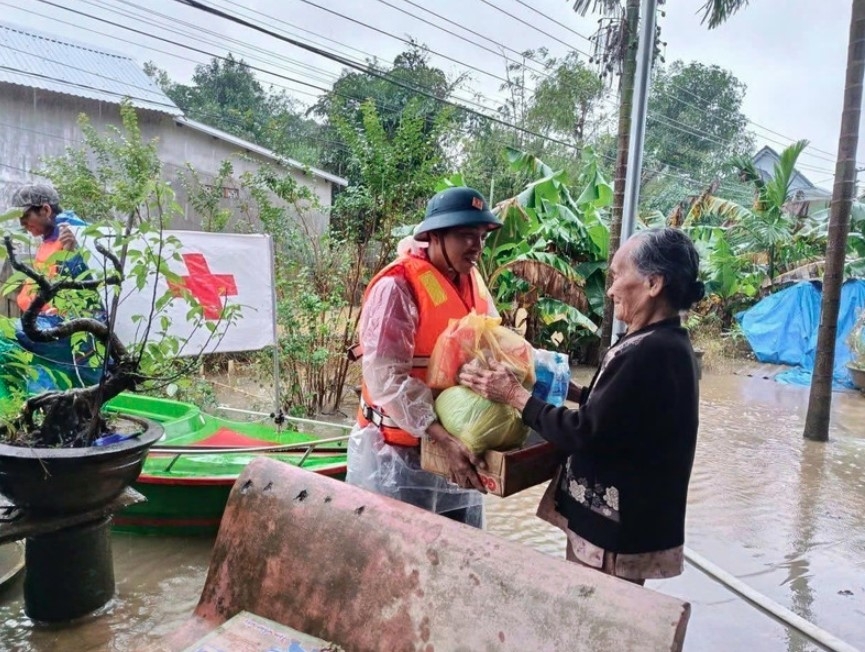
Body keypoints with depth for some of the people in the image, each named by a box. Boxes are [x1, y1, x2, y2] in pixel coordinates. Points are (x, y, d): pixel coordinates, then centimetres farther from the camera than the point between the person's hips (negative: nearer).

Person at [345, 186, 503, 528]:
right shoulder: (398, 286, -18)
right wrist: (444, 439, -29)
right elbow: (386, 378, -23)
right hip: (401, 449, -7)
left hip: (459, 442, 7)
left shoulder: (473, 282, 6)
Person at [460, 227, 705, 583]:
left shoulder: (649, 352, -25)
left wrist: (514, 394, -15)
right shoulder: (665, 344, 6)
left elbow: (585, 434, -23)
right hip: (627, 517, 9)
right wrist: (572, 391, 8)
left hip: (616, 526, -9)